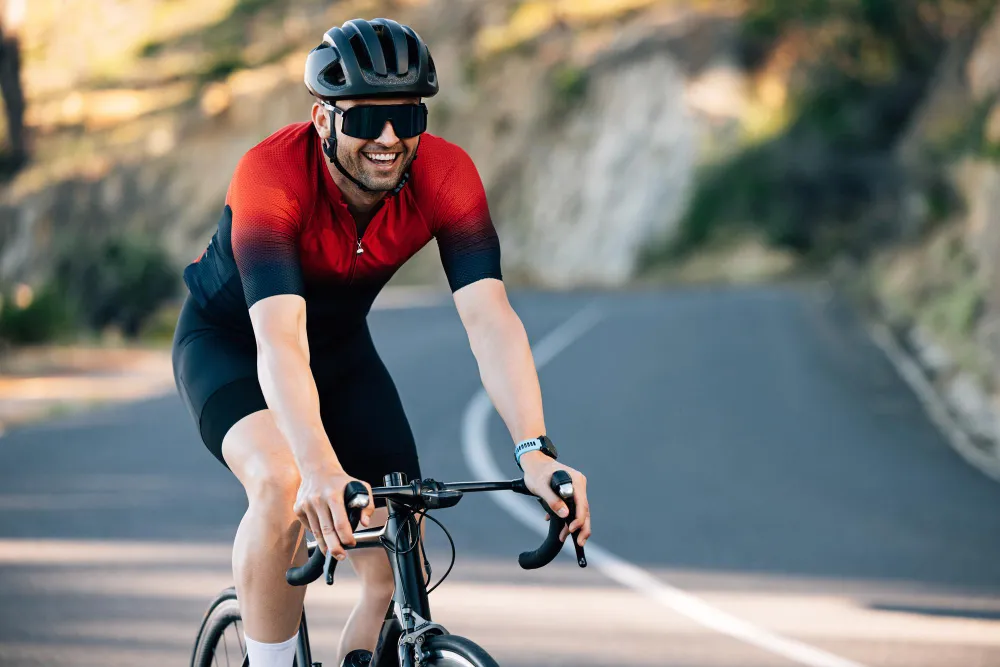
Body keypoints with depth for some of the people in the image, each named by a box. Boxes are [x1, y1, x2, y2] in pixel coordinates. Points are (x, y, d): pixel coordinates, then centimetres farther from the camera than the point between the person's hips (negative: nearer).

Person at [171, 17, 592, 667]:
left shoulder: (445, 174, -25)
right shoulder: (271, 175, -35)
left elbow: (490, 318, -33)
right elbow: (280, 340, -46)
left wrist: (534, 451, -48)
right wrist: (321, 467, -61)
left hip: (340, 346, 4)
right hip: (229, 339, -4)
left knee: (399, 577, -6)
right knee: (282, 485, -35)